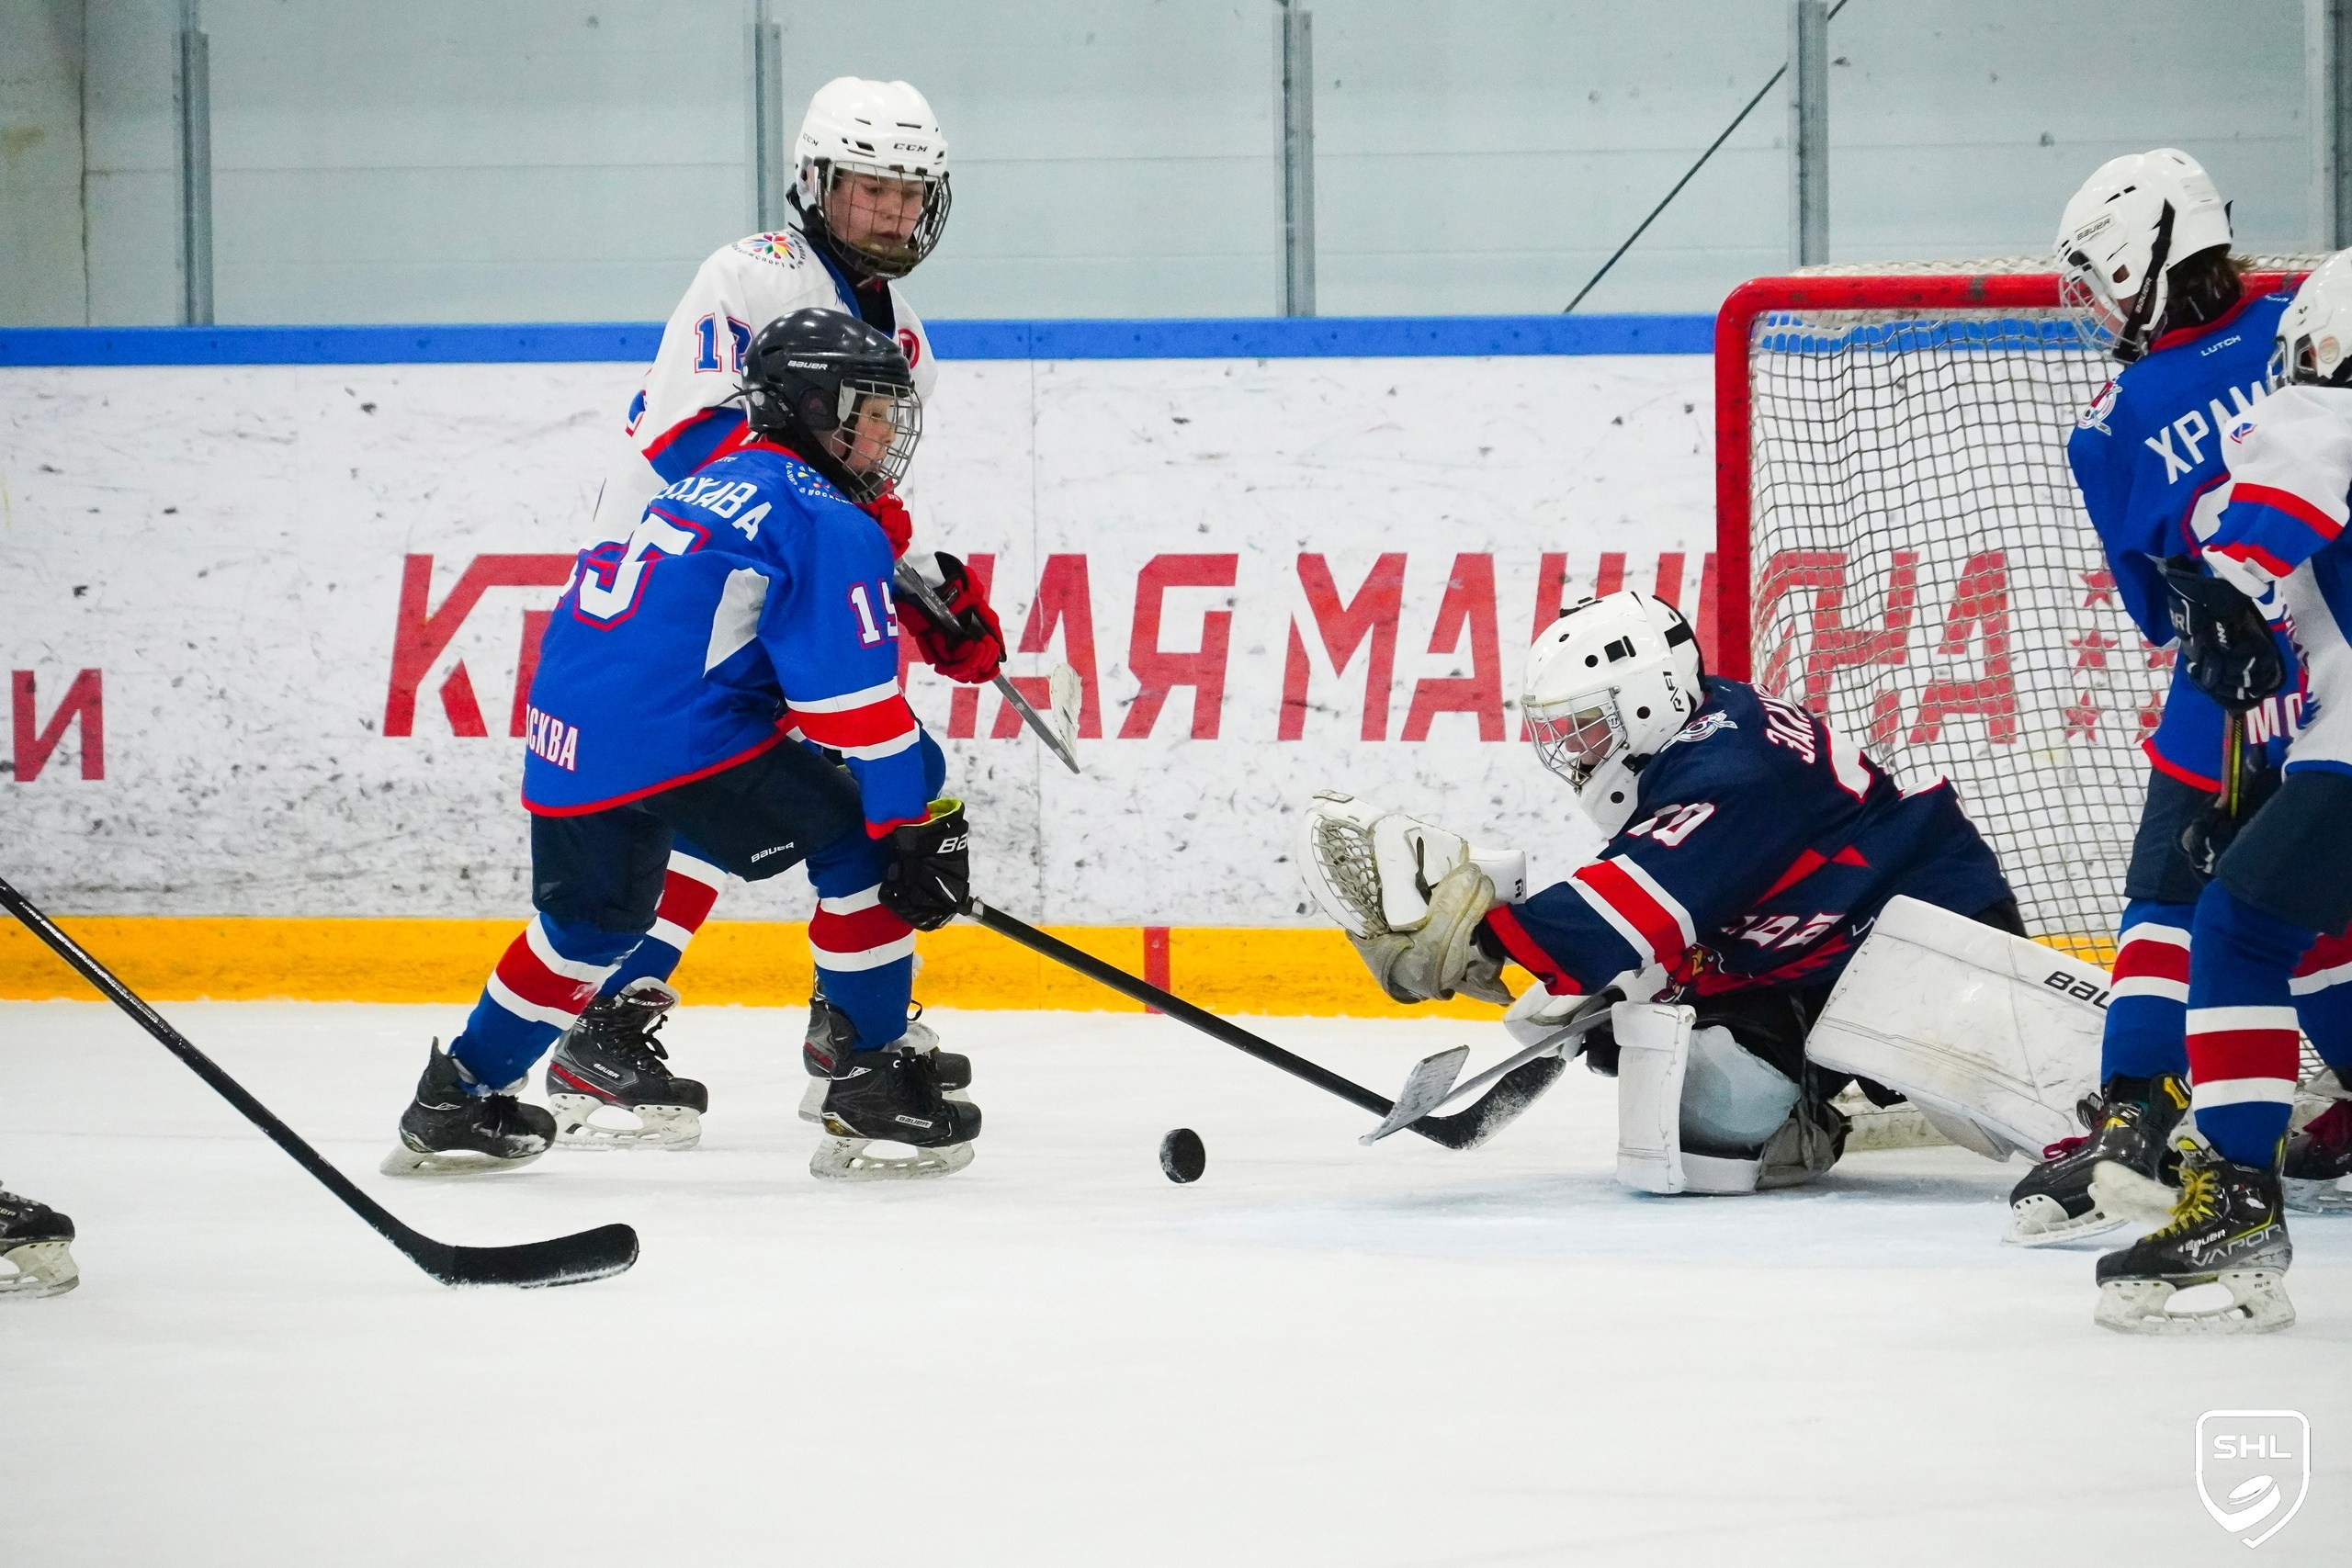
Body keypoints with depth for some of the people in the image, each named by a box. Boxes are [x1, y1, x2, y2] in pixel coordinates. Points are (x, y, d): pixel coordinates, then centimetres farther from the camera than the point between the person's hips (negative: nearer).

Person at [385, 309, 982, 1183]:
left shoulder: (711, 485, 27)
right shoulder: (826, 522, -1)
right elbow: (855, 694, -9)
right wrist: (916, 825, -8)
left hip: (564, 733, 9)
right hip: (680, 737, -8)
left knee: (589, 921, 28)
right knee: (861, 844, 2)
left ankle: (455, 1103, 35)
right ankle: (872, 1087, -1)